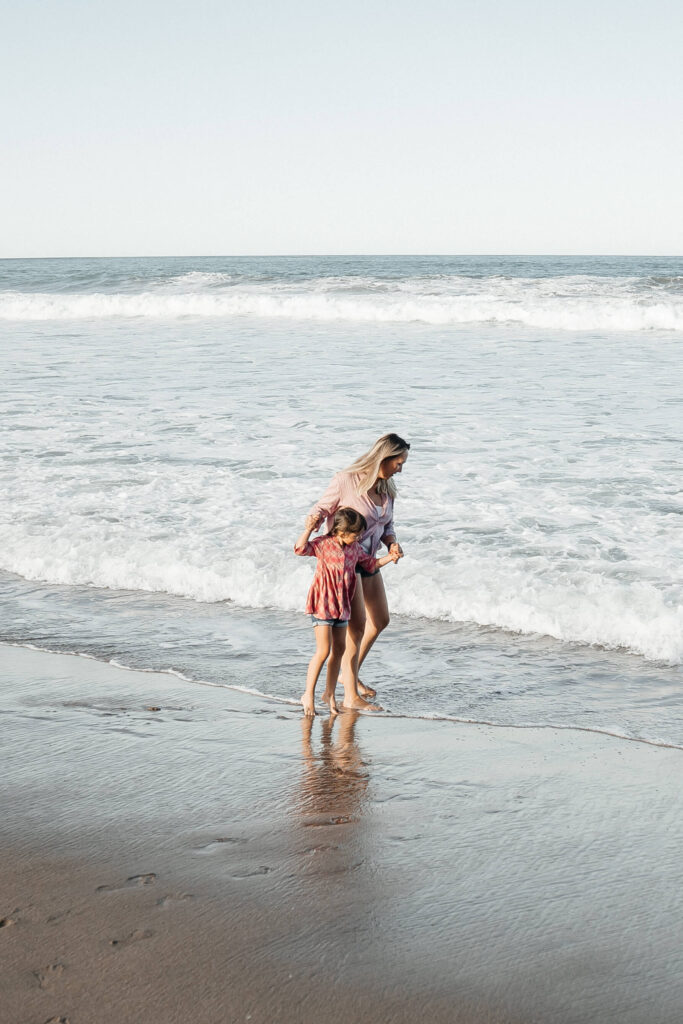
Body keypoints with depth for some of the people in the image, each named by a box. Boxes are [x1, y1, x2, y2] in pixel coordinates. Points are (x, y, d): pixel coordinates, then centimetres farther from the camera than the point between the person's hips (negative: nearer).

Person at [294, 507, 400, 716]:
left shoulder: (355, 548, 6)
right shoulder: (323, 544, -14)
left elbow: (370, 564, 21)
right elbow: (300, 548, -27)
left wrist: (388, 558, 8)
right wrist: (309, 530, -36)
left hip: (341, 605, 7)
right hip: (322, 604, -7)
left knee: (339, 650, 11)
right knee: (323, 651, -10)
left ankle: (330, 693, 23)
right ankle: (308, 695, -1)